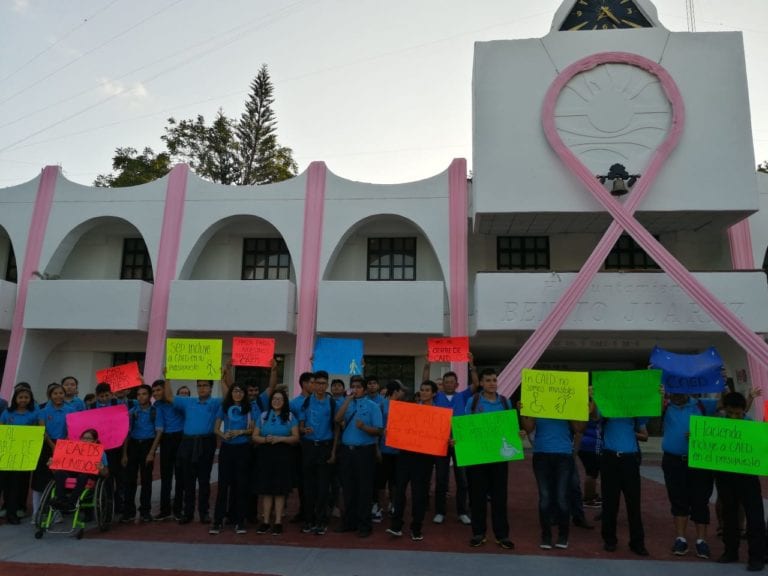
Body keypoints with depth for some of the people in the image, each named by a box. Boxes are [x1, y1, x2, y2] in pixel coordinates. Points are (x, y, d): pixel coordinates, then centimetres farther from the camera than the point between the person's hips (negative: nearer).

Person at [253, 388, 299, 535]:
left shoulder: (290, 417, 3)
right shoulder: (263, 416, 8)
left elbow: (296, 438, -2)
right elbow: (255, 436, 6)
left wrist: (280, 438, -16)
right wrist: (265, 439, -13)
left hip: (283, 455, -1)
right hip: (266, 454, 2)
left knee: (280, 490, 1)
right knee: (266, 490, 3)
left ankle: (278, 522, 9)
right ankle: (265, 521, 12)